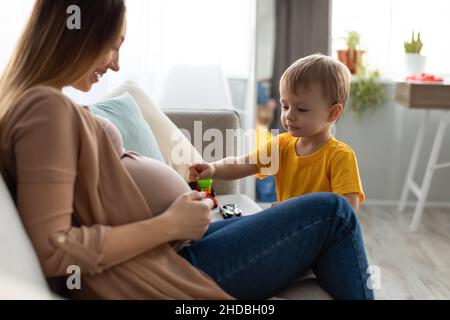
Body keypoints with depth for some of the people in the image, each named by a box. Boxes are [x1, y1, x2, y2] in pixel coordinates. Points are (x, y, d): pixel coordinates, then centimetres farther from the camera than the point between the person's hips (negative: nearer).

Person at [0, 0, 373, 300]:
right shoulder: (46, 108, -20)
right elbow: (53, 251, -27)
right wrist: (169, 224, -20)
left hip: (170, 247, 11)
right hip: (163, 273, -11)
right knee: (331, 214, -2)